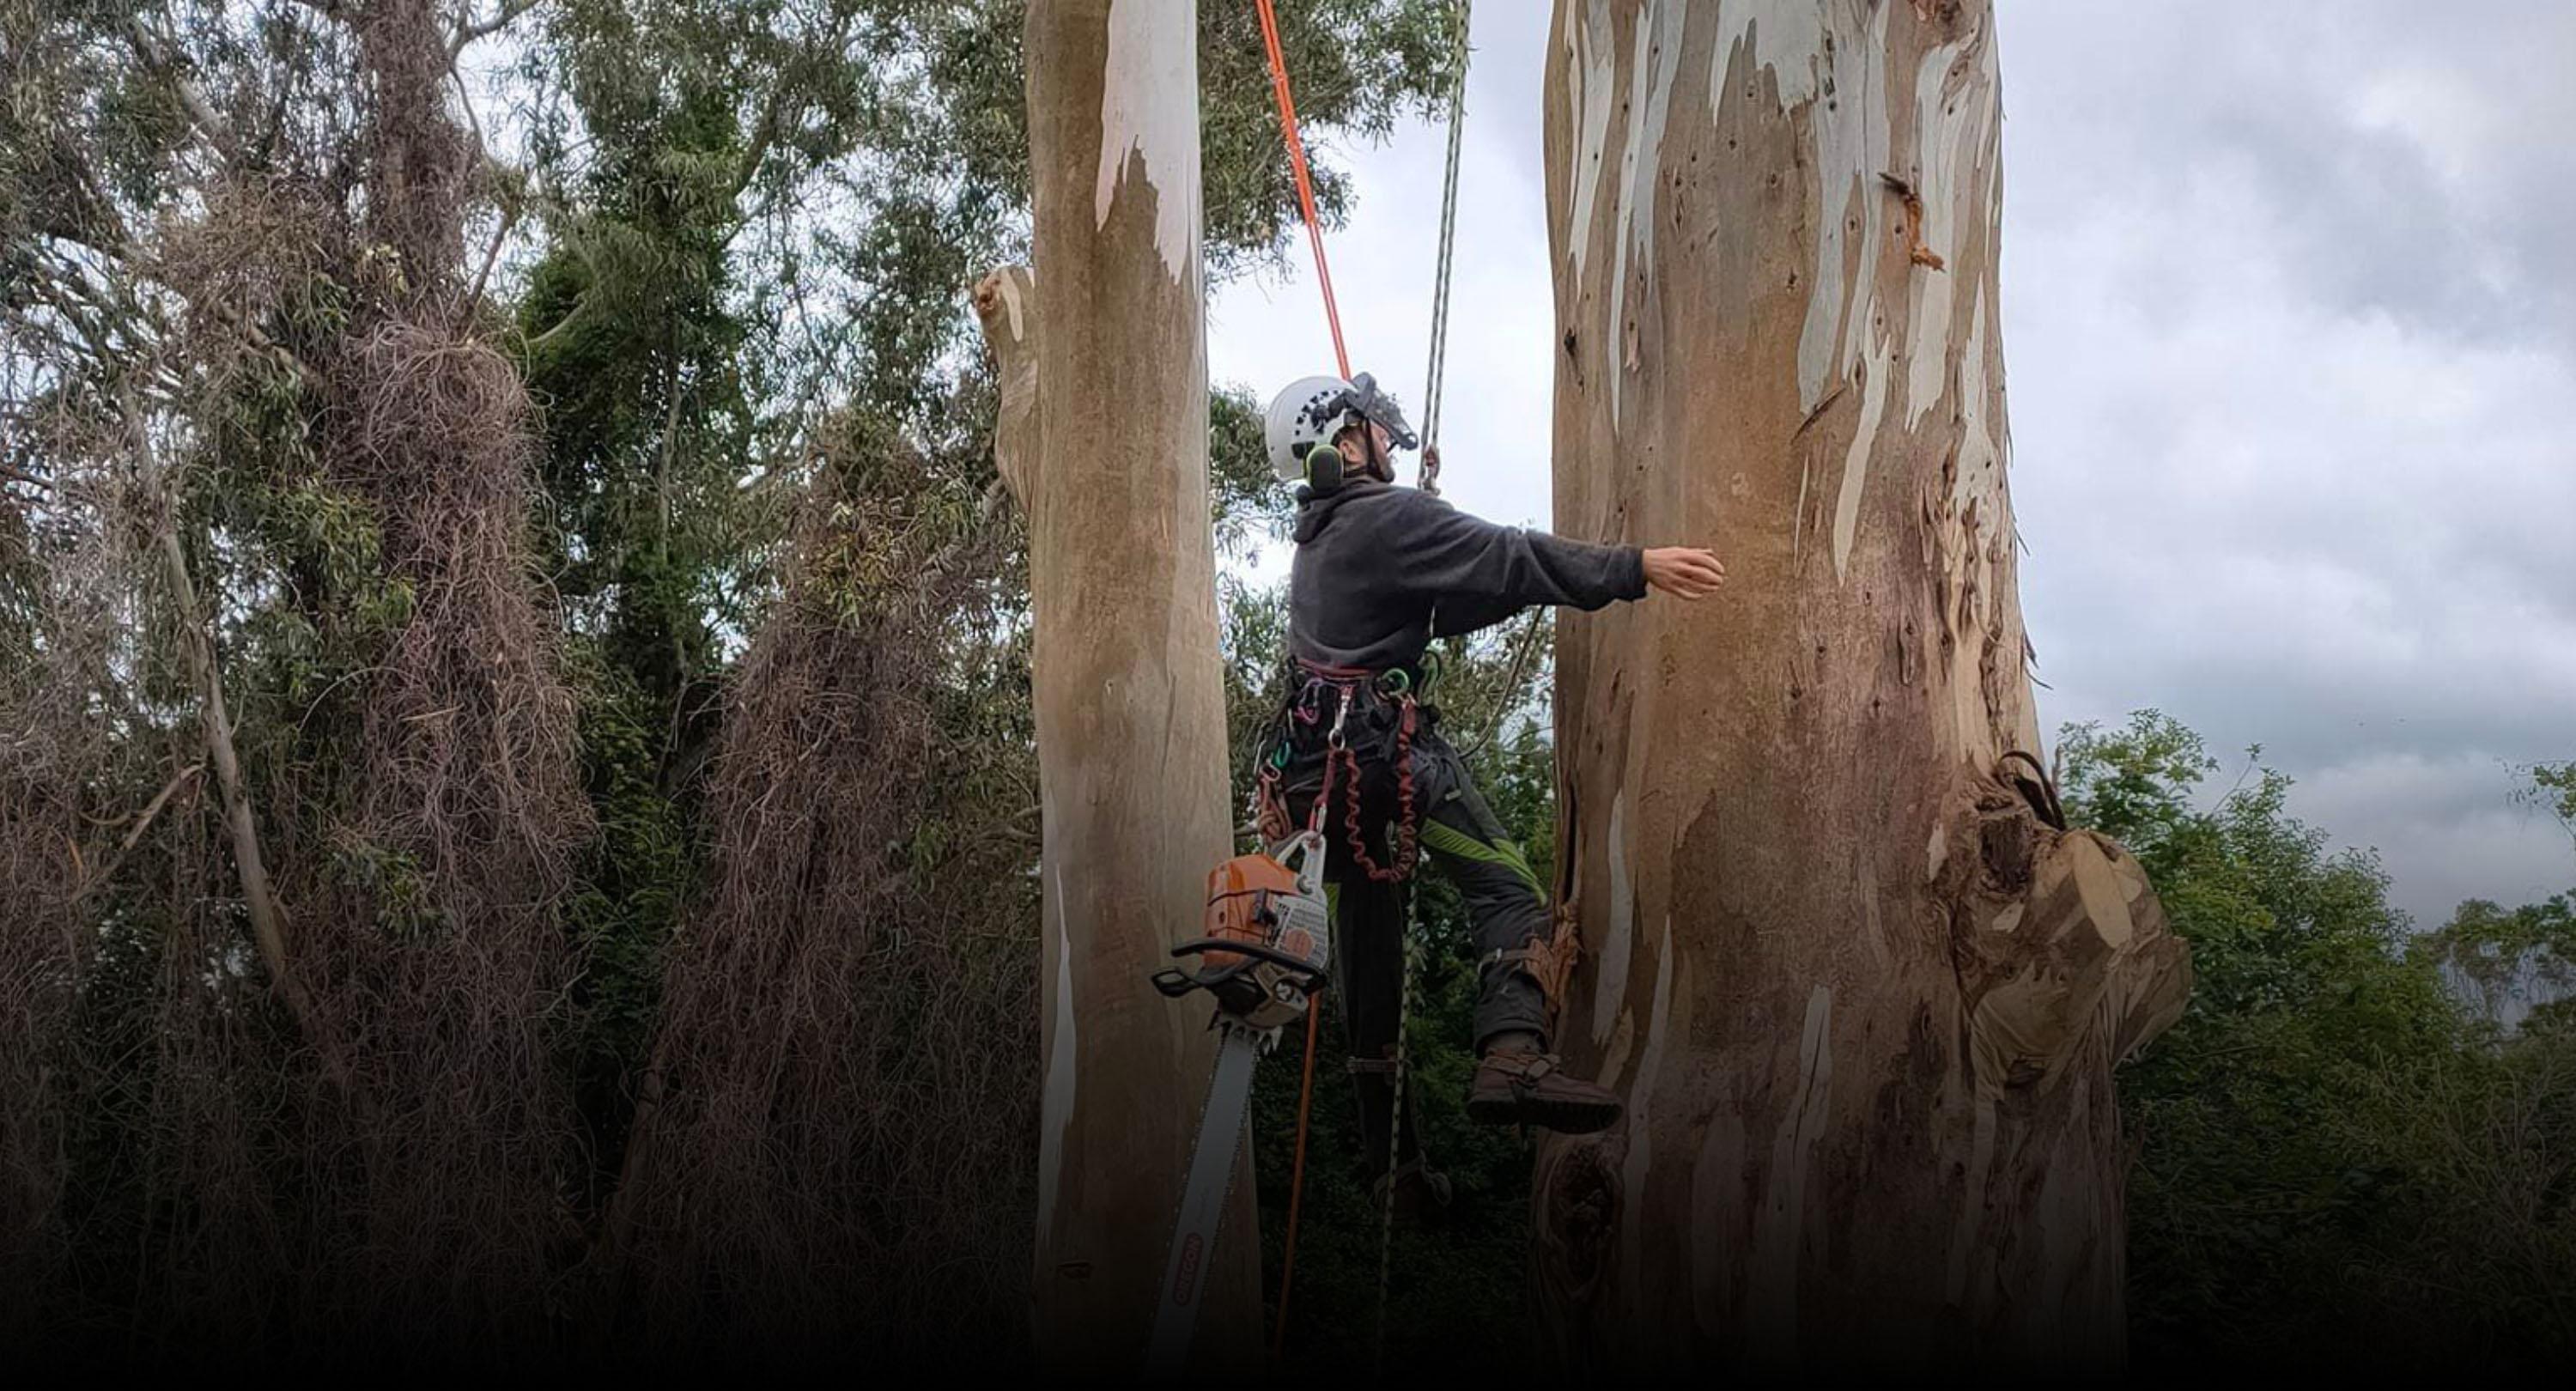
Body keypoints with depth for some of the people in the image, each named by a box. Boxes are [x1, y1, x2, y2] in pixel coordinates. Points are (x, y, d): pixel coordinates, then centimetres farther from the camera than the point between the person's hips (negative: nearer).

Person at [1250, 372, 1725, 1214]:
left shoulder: (1317, 542, 22)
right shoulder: (1388, 518, -6)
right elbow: (1506, 560, -17)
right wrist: (1635, 569, -20)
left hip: (1315, 765, 9)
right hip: (1386, 748, -9)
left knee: (1367, 955, 10)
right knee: (1505, 887, -16)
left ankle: (1394, 1159, 14)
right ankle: (1513, 1054, -40)